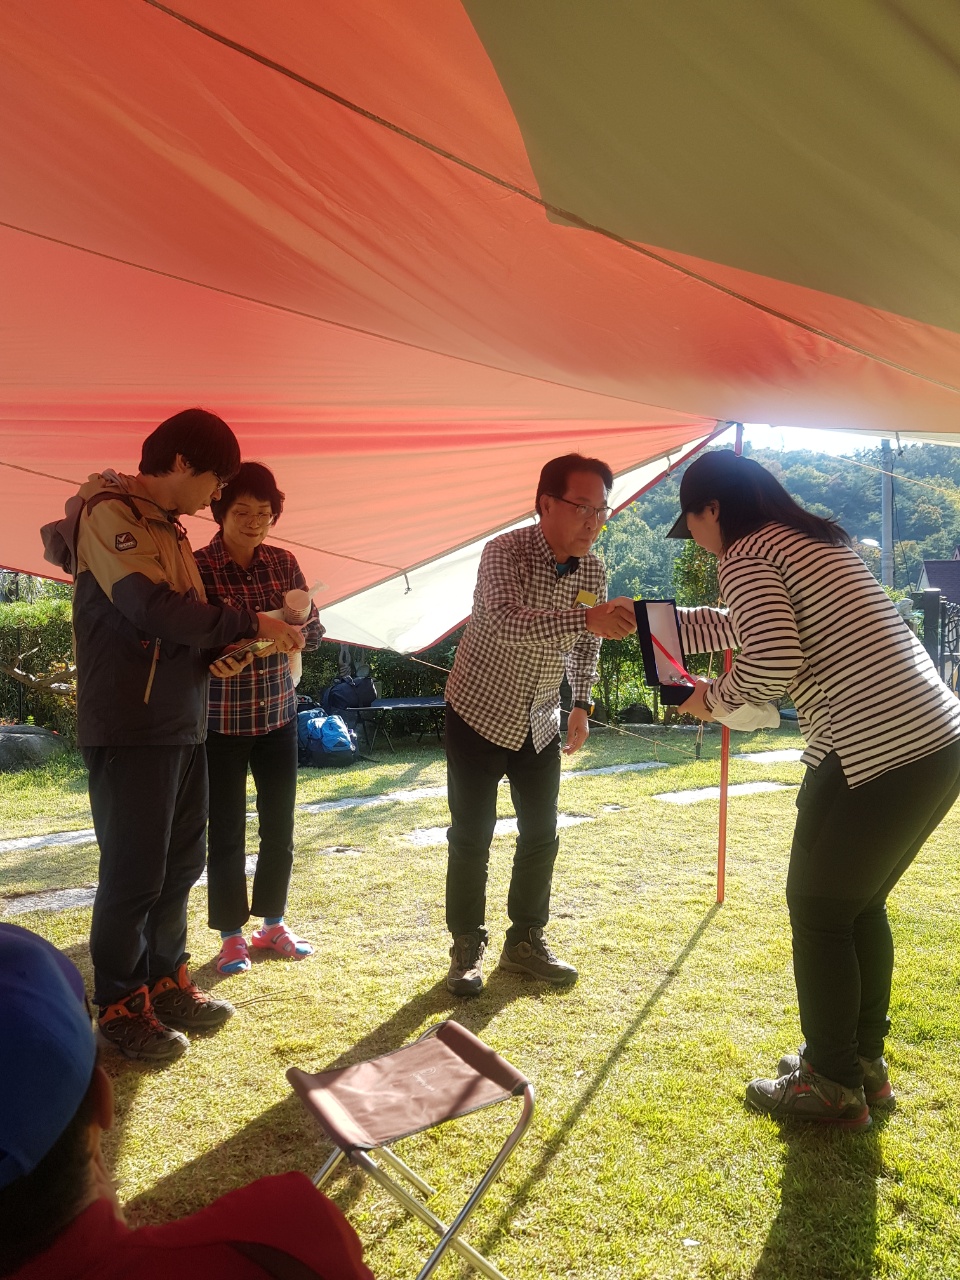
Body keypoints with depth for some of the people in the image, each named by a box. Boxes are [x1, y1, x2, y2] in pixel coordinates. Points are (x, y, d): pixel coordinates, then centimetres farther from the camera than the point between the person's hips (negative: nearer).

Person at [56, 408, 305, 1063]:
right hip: (130, 726, -9)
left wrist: (225, 650, 3)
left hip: (182, 724, 9)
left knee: (182, 861, 15)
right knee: (134, 872, 1)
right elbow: (154, 610, -24)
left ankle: (166, 980, 30)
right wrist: (250, 624, -17)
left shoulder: (168, 525, 16)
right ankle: (121, 1005, 18)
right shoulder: (110, 513, -12)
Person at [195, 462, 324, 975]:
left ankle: (272, 923, 31)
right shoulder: (197, 567, -10)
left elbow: (313, 634, 4)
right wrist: (231, 646, -30)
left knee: (280, 824, 12)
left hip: (278, 713, 4)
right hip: (221, 720, -4)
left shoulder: (283, 564, 2)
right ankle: (231, 935, 23)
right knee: (227, 830, 6)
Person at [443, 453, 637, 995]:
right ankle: (468, 948, 19)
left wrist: (582, 705, 6)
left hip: (539, 721, 5)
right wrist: (588, 616, -55)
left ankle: (526, 941, 27)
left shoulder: (593, 570, -4)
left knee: (541, 835, 10)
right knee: (471, 838, 3)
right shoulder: (506, 552, -23)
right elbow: (509, 623, -43)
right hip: (481, 712, -5)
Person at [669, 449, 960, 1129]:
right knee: (861, 904, 22)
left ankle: (833, 1085, 22)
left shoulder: (745, 556, -8)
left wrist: (714, 698, -3)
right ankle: (866, 1063, 35)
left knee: (818, 911, 9)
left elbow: (770, 662, -22)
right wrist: (665, 621, 36)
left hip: (874, 754, -9)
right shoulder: (813, 538, 20)